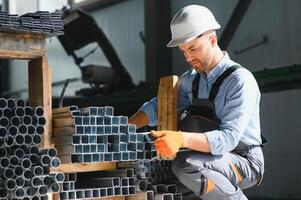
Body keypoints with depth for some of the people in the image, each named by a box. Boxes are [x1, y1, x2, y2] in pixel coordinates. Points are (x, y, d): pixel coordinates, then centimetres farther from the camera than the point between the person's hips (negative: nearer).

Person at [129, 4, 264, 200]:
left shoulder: (240, 80, -17)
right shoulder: (191, 79, 5)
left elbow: (228, 137, -27)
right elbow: (159, 106, 14)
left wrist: (183, 139, -43)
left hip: (244, 163, -7)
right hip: (213, 159, 7)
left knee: (186, 165, -31)